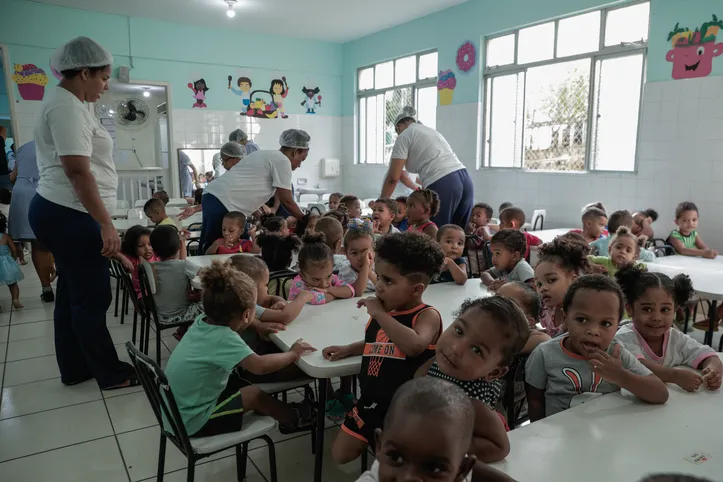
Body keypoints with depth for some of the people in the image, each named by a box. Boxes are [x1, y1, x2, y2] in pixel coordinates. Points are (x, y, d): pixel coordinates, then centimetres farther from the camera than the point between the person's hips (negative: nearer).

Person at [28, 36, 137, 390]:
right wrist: (106, 224, -23)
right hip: (70, 215, -11)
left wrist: (100, 222, 27)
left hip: (64, 213, 11)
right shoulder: (67, 105, -15)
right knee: (93, 297, -2)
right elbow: (77, 171, -23)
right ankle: (111, 375, 10)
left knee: (73, 293, 16)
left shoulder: (68, 103, 18)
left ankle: (74, 369, 28)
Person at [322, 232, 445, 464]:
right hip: (371, 401, 7)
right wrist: (347, 349, 12)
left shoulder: (427, 315, -15)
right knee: (340, 454, 14)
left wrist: (379, 314, -29)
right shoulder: (382, 313, 4)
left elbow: (414, 346, -38)